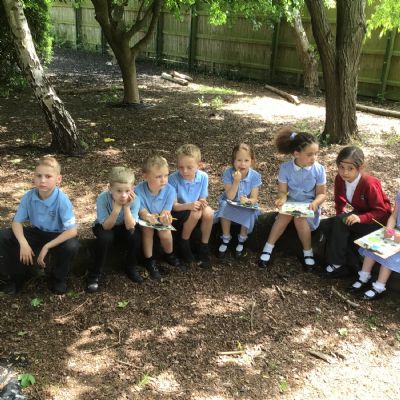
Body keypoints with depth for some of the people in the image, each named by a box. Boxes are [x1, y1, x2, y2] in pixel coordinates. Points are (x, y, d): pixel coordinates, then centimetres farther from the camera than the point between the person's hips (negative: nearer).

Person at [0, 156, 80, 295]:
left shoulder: (62, 200, -27)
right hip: (36, 233, 4)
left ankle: (58, 277, -3)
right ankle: (20, 273, 8)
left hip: (57, 236, -4)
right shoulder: (29, 196, -16)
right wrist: (23, 243, -28)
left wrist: (47, 247, -31)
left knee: (72, 246, -35)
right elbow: (17, 222, -9)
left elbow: (72, 231, -30)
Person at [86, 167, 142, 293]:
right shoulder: (102, 198, -31)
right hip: (104, 226, -2)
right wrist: (117, 207, -43)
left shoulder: (135, 200, -26)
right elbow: (107, 226, -30)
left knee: (135, 234, -28)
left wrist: (126, 207, -41)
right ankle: (96, 273, -12)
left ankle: (131, 267, -1)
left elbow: (130, 227, -30)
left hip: (123, 227, 2)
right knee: (105, 237, -33)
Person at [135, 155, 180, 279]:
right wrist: (149, 217, -48)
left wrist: (165, 218, -49)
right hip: (145, 222, -1)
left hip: (161, 222, 1)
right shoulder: (138, 191, -28)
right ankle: (149, 260, -9)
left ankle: (169, 255, 10)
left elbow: (165, 213, -23)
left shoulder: (170, 190, -24)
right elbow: (142, 213, -23)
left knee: (165, 234, -24)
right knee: (148, 229, -30)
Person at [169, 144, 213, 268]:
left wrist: (202, 203, -29)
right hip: (177, 212, -3)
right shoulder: (173, 178, -23)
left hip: (194, 208, 4)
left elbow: (202, 199, -4)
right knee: (195, 214, -32)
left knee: (208, 212, -27)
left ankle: (204, 246, -7)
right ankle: (184, 244, -6)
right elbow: (174, 205, -20)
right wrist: (189, 205, -38)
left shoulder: (203, 177, -13)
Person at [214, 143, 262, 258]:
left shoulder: (255, 176, -14)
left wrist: (247, 200, -36)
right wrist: (236, 181, -33)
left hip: (247, 206, 0)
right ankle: (225, 239, -14)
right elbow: (230, 197, -21)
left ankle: (241, 241, -7)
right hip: (230, 204, 0)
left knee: (248, 212, -32)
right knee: (225, 206, -32)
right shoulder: (228, 173, -17)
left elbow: (254, 199, -13)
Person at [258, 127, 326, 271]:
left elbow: (321, 193, -5)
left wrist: (315, 203, -27)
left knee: (300, 218, -33)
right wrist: (282, 199, -31)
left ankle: (308, 253, -13)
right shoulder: (286, 167, -12)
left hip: (309, 206, -1)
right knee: (285, 214, -33)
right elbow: (282, 191, -7)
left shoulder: (318, 169, -13)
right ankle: (268, 248, -22)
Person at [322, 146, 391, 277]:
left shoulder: (370, 184, -29)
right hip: (359, 214, 7)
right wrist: (342, 213, -13)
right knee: (326, 225, -13)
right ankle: (352, 263, -11)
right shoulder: (340, 179, -12)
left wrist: (361, 218, -40)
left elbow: (382, 212, -25)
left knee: (340, 222, -29)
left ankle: (338, 264, -15)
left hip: (377, 221, -7)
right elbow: (340, 201, 5)